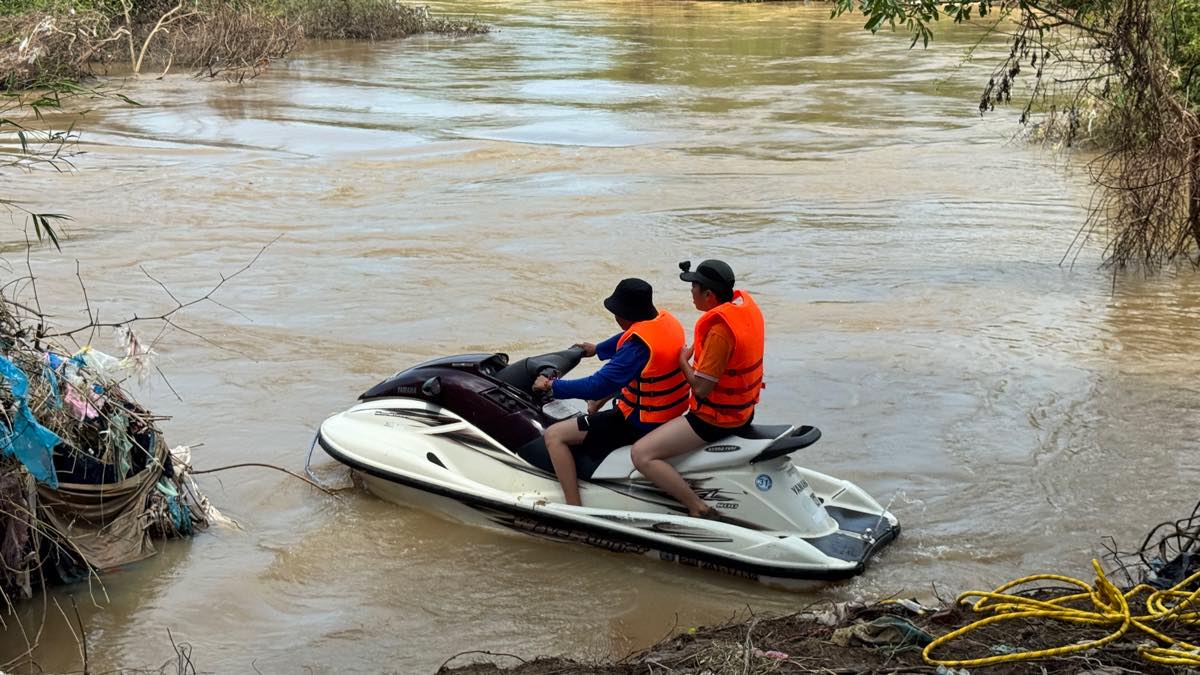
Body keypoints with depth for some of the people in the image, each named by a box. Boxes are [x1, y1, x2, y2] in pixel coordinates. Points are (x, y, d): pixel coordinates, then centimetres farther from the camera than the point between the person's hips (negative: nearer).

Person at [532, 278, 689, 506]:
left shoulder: (638, 343, -29)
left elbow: (599, 385, -28)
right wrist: (597, 349, 34)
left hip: (641, 422, -10)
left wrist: (552, 386, -16)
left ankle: (574, 510, -11)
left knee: (554, 435, -11)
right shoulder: (666, 320, -2)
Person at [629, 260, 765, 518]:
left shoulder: (720, 330, -28)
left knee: (642, 454, -14)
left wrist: (683, 360, -9)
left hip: (716, 417, -10)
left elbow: (701, 387, -24)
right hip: (743, 408, 10)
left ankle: (698, 509, -15)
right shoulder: (745, 302, 1)